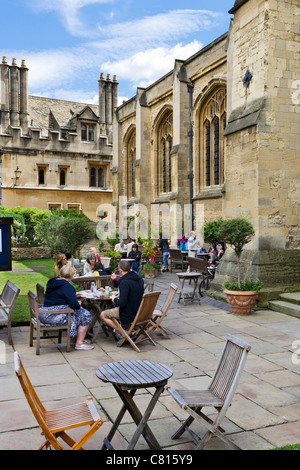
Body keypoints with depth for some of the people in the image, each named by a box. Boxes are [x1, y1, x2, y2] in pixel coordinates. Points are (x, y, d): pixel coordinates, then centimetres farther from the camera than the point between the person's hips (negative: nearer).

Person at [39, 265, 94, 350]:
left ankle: (75, 338, 29)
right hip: (56, 316, -10)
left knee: (81, 311, 24)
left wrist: (74, 295, 29)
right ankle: (79, 343, 2)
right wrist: (79, 305, 4)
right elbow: (74, 305, -20)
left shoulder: (51, 282, 12)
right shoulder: (67, 286, -16)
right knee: (85, 315, 0)